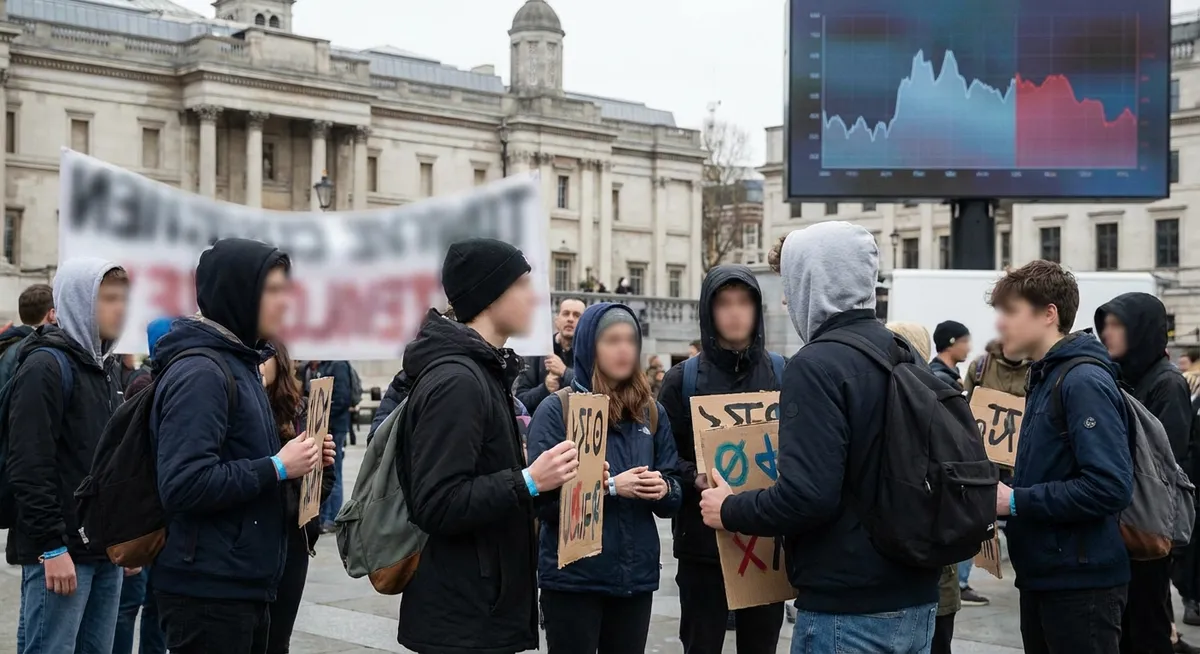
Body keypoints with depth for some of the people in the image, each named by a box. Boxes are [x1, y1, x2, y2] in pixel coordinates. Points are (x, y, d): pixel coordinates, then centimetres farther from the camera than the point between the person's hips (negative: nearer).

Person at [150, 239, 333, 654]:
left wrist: (299, 461, 5)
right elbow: (183, 486, -26)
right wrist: (277, 467, -19)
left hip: (245, 584, 10)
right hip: (208, 591, -10)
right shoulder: (200, 373, -16)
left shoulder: (238, 364, 15)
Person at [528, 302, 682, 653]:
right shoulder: (556, 410, -5)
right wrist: (610, 487, -21)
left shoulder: (651, 412, 10)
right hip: (573, 576, -4)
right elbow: (543, 496, -14)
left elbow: (673, 498, 11)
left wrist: (663, 489, -11)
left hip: (636, 574, 5)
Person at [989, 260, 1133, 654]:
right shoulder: (1045, 378, 14)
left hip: (1081, 584, -9)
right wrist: (1001, 488, 1)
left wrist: (1016, 501, -20)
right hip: (1041, 577, 9)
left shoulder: (1085, 382, -15)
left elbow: (1110, 487, -25)